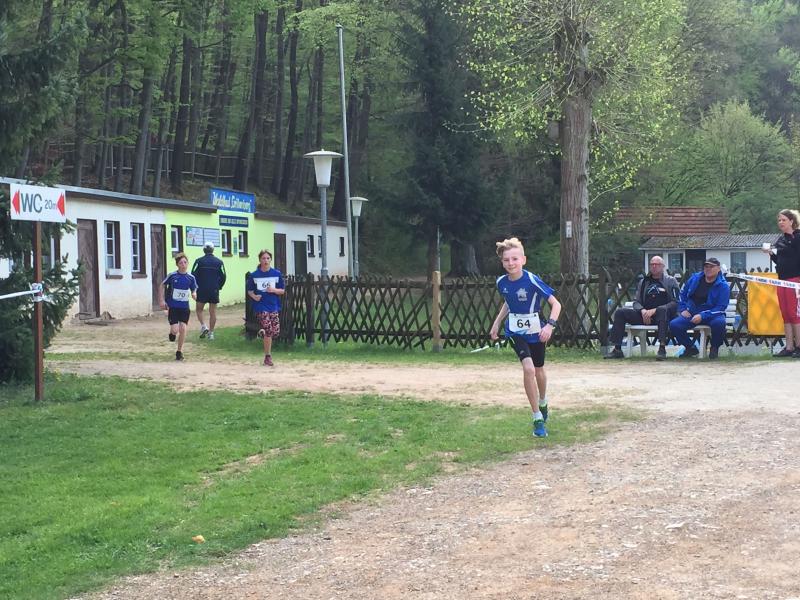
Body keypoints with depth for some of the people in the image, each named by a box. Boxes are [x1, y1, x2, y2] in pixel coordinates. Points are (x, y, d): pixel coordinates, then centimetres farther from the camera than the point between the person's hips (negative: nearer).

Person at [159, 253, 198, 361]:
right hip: (172, 306, -2)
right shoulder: (172, 275, -9)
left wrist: (194, 294, -16)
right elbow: (162, 286, 5)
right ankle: (172, 333, 29)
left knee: (183, 329, -4)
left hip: (184, 307, 2)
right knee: (175, 330, -11)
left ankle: (179, 351, 13)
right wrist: (161, 300, 0)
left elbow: (194, 290, 9)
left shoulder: (191, 277, -3)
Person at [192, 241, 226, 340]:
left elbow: (193, 275, -4)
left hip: (202, 290, -2)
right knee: (213, 312, 7)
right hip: (214, 291, 2)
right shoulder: (219, 262, 2)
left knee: (199, 310, 11)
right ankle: (211, 332, 7)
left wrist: (196, 287, 10)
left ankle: (203, 326, -10)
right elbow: (223, 277, 3)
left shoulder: (199, 261, -3)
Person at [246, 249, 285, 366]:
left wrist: (274, 290, -13)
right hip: (261, 306, -2)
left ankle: (263, 332, 33)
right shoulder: (254, 275, 0)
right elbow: (249, 290, 9)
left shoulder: (277, 274, 1)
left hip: (274, 306, 2)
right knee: (269, 331, -10)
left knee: (275, 331, -1)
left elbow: (283, 291, 5)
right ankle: (268, 357, 3)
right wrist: (254, 296, -11)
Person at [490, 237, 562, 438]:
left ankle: (543, 402, 52)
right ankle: (538, 419, -12)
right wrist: (497, 323, 9)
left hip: (536, 332, -1)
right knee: (528, 369, -19)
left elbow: (556, 304, -20)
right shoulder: (502, 282, -9)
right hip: (516, 332, 1)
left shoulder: (532, 281, -23)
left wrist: (550, 325, -33)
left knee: (538, 370, 18)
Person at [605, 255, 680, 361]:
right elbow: (636, 302, 15)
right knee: (620, 312, -12)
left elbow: (675, 303, -6)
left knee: (662, 310, -39)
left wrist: (654, 310, -18)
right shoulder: (644, 282, 19)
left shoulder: (670, 281, 5)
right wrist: (643, 311, -10)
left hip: (663, 314, -5)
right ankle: (617, 349, -14)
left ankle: (662, 348, -45)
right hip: (645, 315, 5)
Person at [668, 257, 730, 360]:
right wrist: (683, 309, 6)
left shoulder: (723, 286, -9)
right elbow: (682, 293, 20)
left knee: (719, 322, -39)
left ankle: (714, 348, -7)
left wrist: (702, 316, -25)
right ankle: (690, 348, 5)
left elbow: (721, 308, -15)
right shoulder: (695, 278, 6)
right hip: (691, 313, 4)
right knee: (674, 325, -21)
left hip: (712, 315, -4)